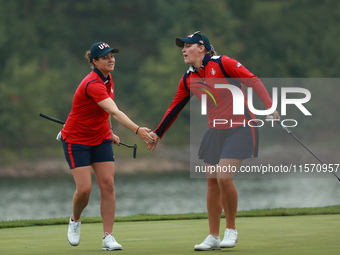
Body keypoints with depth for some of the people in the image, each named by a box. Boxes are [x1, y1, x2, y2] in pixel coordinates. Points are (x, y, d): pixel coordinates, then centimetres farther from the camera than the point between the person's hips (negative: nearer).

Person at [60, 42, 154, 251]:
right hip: (77, 140, -7)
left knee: (108, 184, -6)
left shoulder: (108, 79, 0)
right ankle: (75, 221, 20)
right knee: (84, 188, -12)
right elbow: (114, 112, -41)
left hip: (101, 139, 7)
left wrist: (110, 133, 14)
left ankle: (108, 237, -5)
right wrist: (137, 130, -51)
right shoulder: (93, 84, -28)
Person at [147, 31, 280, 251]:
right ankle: (213, 237, 12)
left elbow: (253, 81, -12)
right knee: (212, 182, 3)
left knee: (224, 178, -18)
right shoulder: (188, 80, 7)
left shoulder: (222, 64, -13)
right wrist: (157, 134, 21)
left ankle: (231, 230, 0)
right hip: (215, 132, 6)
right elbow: (174, 108, 17)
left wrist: (270, 106, -21)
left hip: (240, 129, -6)